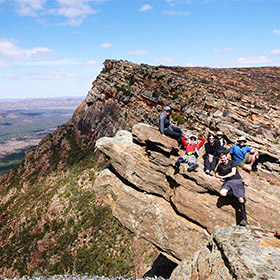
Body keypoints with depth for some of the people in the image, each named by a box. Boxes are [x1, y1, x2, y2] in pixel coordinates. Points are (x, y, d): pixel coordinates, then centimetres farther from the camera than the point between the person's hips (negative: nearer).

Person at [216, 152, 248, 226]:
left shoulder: (232, 162, 8)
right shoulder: (220, 166, 19)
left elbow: (233, 172, -3)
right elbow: (216, 174, 32)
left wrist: (223, 176, -1)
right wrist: (219, 176, 8)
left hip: (237, 180, -3)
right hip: (228, 182, 3)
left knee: (240, 198, -24)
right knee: (222, 193, -32)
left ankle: (244, 218, -30)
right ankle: (237, 193, -11)